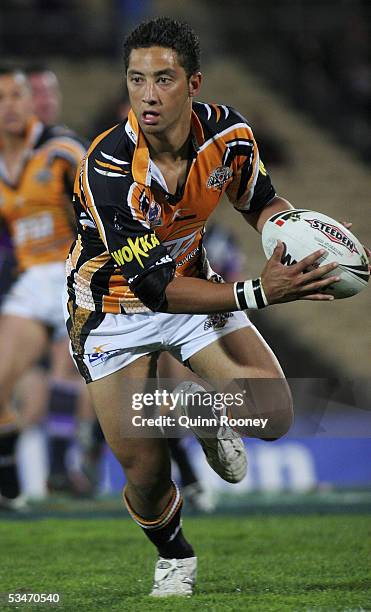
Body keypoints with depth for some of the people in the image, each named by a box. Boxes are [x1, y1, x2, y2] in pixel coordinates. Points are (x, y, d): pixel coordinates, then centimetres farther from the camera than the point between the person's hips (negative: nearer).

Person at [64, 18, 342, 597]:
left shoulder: (228, 132, -17)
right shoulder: (108, 167, -33)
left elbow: (261, 202, 5)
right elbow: (153, 287, -34)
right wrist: (257, 293, -42)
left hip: (192, 281, 4)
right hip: (114, 309, -4)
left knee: (274, 418, -12)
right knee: (146, 473, -8)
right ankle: (173, 556, 26)